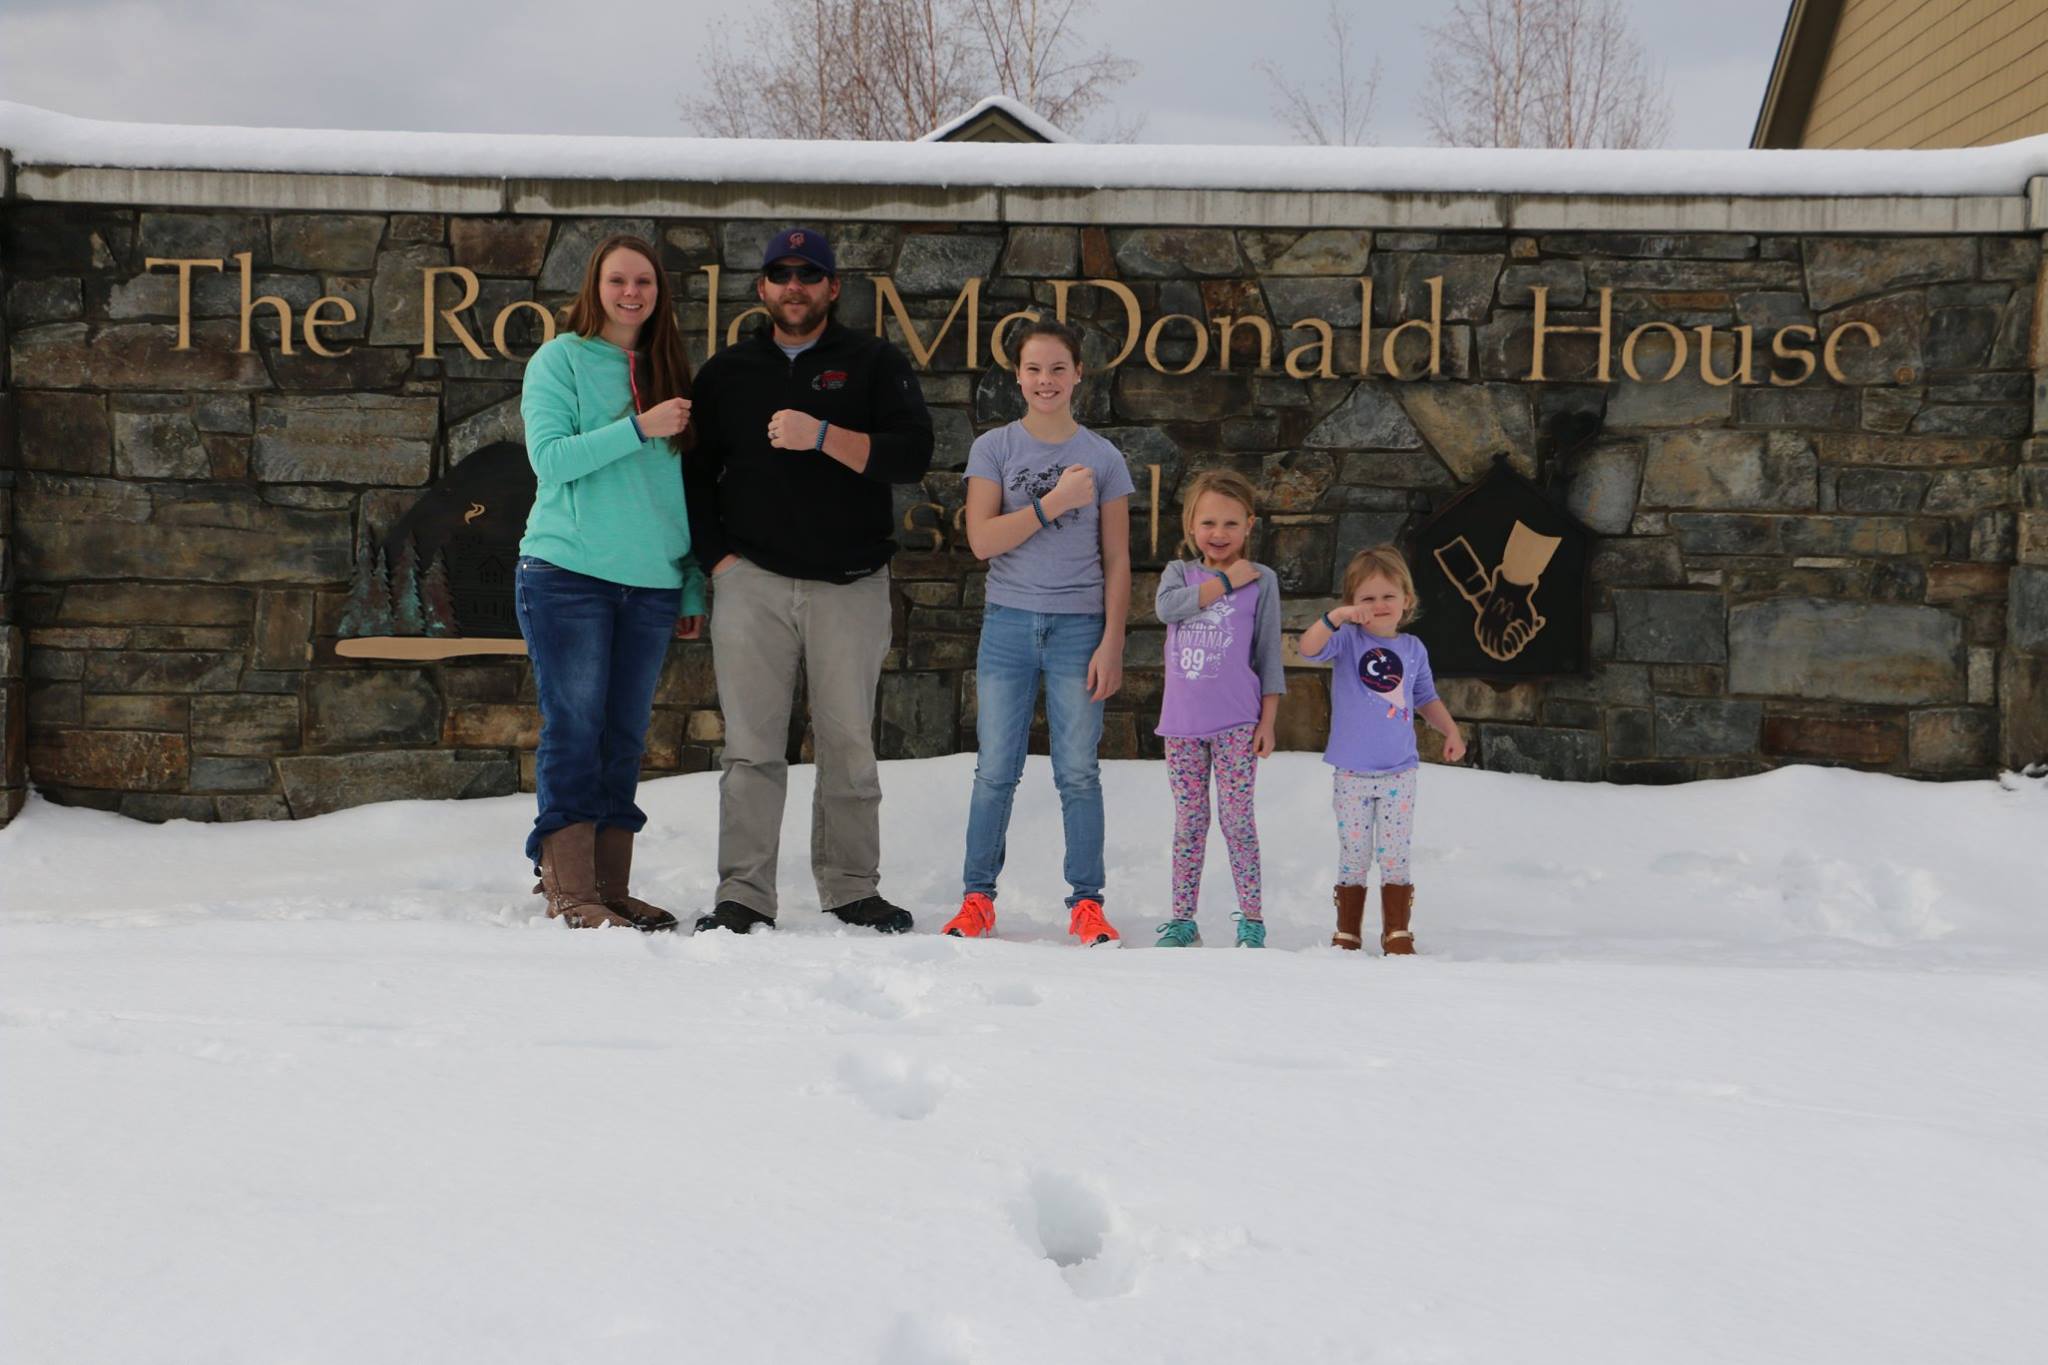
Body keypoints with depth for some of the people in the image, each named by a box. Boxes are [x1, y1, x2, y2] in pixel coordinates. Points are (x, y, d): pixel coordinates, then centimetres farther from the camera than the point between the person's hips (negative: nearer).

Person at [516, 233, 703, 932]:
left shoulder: (669, 371, 14)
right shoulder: (560, 359, 1)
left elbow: (684, 482, 15)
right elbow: (549, 456, -11)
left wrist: (693, 587, 10)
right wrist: (640, 427, -18)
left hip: (650, 584, 5)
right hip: (567, 576, -5)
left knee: (625, 738, 6)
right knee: (574, 730, -5)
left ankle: (611, 886, 12)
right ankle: (570, 890, -2)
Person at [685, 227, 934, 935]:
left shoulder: (875, 364, 7)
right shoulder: (727, 372, 14)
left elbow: (912, 453, -6)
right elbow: (695, 474, 16)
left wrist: (821, 436, -17)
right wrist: (718, 559, 4)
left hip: (851, 585, -1)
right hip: (752, 582, 1)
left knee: (849, 743, 3)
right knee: (752, 747, -3)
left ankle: (851, 890, 14)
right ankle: (744, 896, 1)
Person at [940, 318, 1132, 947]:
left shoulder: (1103, 458, 4)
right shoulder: (993, 448, 3)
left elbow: (1116, 561, 4)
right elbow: (982, 540, -8)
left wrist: (1111, 643, -3)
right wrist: (1055, 501, -14)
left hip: (1078, 627, 0)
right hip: (1009, 622, 0)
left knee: (1078, 772, 0)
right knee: (996, 770, 3)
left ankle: (1086, 902, 7)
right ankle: (978, 897, 13)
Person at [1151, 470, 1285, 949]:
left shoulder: (1261, 580, 3)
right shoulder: (1179, 572, 8)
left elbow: (1269, 654, 3)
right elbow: (1167, 606, -16)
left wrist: (1268, 719, -2)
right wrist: (1226, 580, -12)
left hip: (1236, 722, -2)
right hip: (1183, 722, 2)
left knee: (1237, 819, -4)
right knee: (1189, 821, 7)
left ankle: (1251, 920, 4)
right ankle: (1183, 919, 13)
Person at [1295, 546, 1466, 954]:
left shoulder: (1413, 649, 8)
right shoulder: (1348, 639, -3)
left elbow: (1425, 699, 20)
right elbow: (1309, 648, -23)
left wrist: (1451, 731, 7)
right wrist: (1336, 616, -37)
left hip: (1399, 771, 2)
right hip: (1352, 772, -2)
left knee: (1395, 854, 2)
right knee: (1353, 855, 4)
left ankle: (1397, 933, 10)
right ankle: (1347, 933, 14)